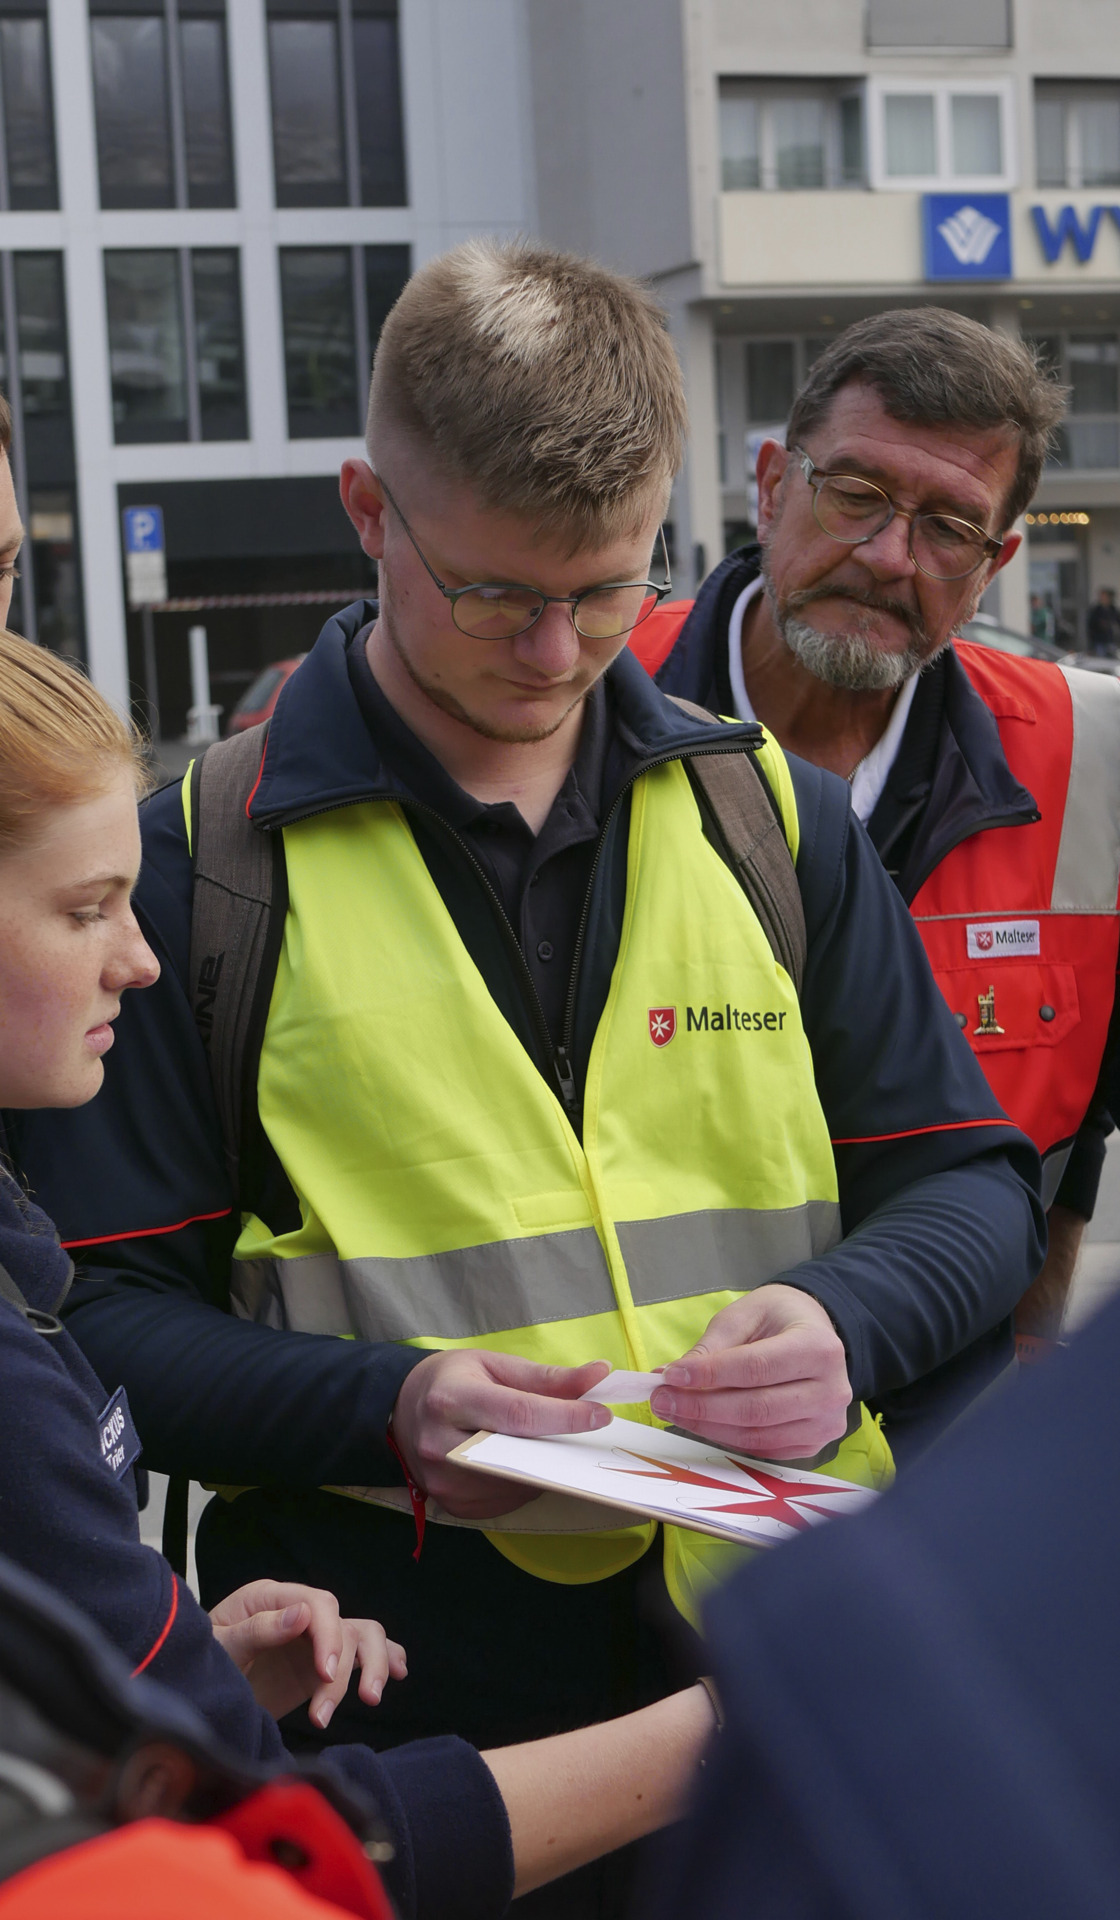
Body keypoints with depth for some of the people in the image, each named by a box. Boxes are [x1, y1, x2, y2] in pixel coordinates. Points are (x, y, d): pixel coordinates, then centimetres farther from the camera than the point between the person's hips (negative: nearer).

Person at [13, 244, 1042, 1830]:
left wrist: (846, 1323, -12)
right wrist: (382, 1410, -20)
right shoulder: (195, 858, -3)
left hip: (784, 1649, 3)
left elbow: (972, 1186, 10)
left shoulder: (773, 815, 6)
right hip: (394, 1690, -2)